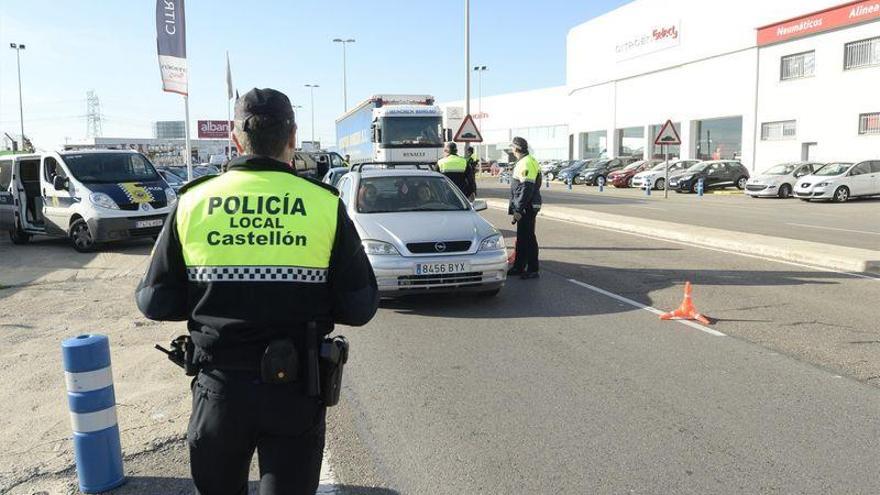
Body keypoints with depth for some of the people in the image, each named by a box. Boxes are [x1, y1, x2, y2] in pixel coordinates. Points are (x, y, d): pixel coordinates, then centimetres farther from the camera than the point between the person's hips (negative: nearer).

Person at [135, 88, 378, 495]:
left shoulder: (193, 202, -5)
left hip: (219, 388, 2)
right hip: (295, 390, -1)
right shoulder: (324, 205, -9)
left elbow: (156, 302, 0)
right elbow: (359, 307, -8)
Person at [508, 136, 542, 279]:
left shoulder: (526, 163, -18)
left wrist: (518, 209, -22)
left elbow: (526, 189, -23)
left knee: (528, 238, -4)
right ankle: (518, 267, 25)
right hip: (524, 207, 10)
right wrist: (516, 208, 22)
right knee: (521, 237, 16)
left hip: (527, 208, -10)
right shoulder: (523, 162, 15)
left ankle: (533, 270, 2)